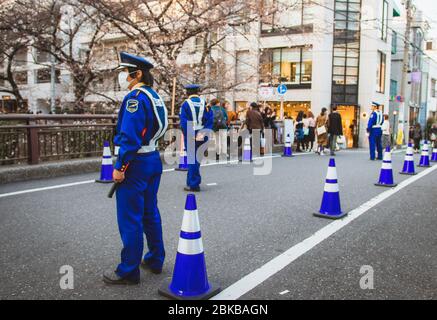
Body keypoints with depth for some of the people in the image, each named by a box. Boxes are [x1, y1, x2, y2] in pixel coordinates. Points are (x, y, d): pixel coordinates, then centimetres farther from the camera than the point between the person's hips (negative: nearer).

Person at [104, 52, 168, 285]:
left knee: (130, 219, 0)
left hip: (136, 163, -9)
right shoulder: (154, 96, 12)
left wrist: (120, 167, -18)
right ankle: (155, 260, 29)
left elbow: (130, 137, -22)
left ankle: (128, 271, 10)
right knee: (150, 212, 17)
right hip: (153, 159, 9)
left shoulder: (135, 97, -16)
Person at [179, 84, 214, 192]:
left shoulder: (186, 104, -6)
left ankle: (194, 185, 4)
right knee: (196, 159, 15)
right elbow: (210, 119, 0)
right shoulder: (204, 103, 5)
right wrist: (204, 133, 0)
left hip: (190, 136, -4)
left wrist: (188, 136, -9)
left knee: (192, 159, 2)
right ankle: (191, 182, 27)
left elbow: (183, 122, -12)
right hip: (202, 136, 4)